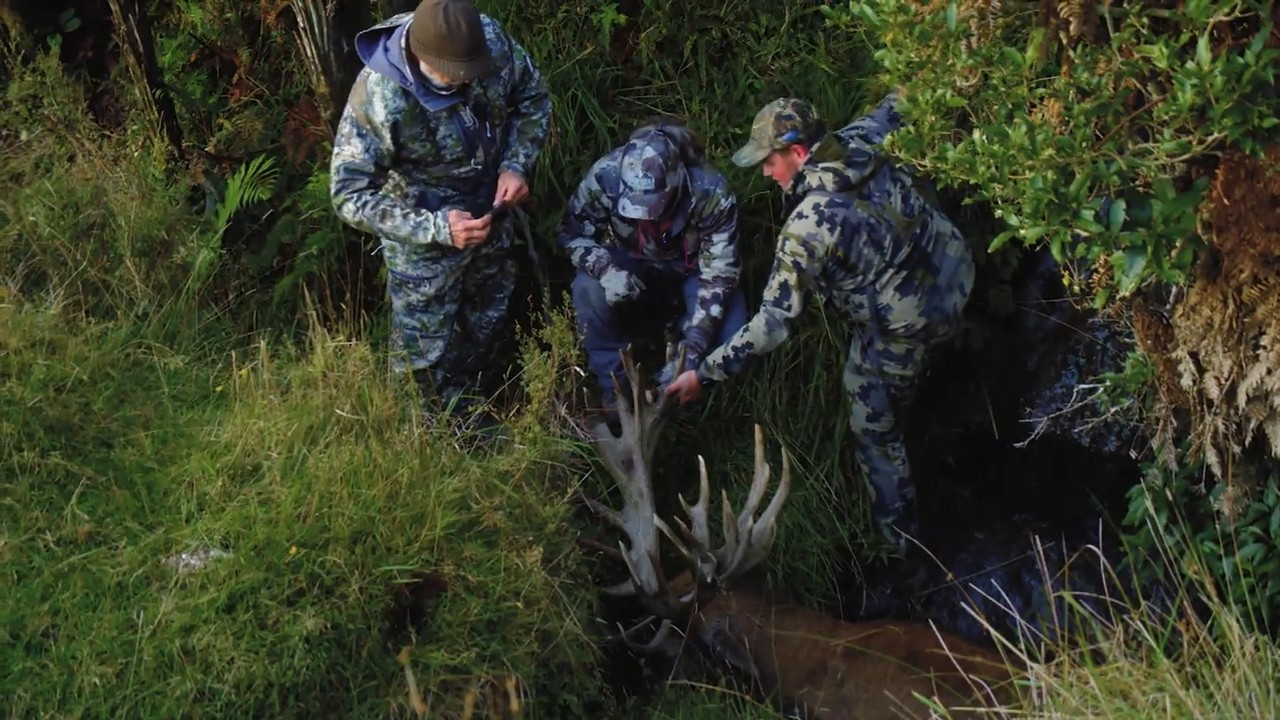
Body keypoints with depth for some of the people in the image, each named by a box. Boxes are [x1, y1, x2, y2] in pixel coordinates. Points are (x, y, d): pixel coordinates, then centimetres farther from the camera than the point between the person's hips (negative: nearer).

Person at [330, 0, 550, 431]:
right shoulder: (378, 99, -36)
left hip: (488, 215, 5)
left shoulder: (492, 40, -24)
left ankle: (485, 402, 55)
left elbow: (534, 98, -3)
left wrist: (516, 165, -18)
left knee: (490, 321, 28)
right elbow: (350, 197, -29)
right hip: (423, 234, -5)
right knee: (430, 346, 14)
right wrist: (436, 228, -38)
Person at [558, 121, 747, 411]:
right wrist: (605, 269, -37)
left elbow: (719, 274, -27)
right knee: (588, 289, -32)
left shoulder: (711, 193, -33)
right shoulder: (606, 175, -31)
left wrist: (692, 347, -35)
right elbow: (572, 233, -16)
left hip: (690, 271, -1)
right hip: (629, 265, 1)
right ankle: (616, 392, -13)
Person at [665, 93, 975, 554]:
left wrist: (705, 374, -17)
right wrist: (899, 97, 40)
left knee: (874, 429, 14)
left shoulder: (806, 229, -29)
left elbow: (775, 321, -25)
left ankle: (900, 540, 29)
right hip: (956, 270, 8)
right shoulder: (860, 141, -10)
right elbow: (897, 106, 15)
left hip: (906, 327, -7)